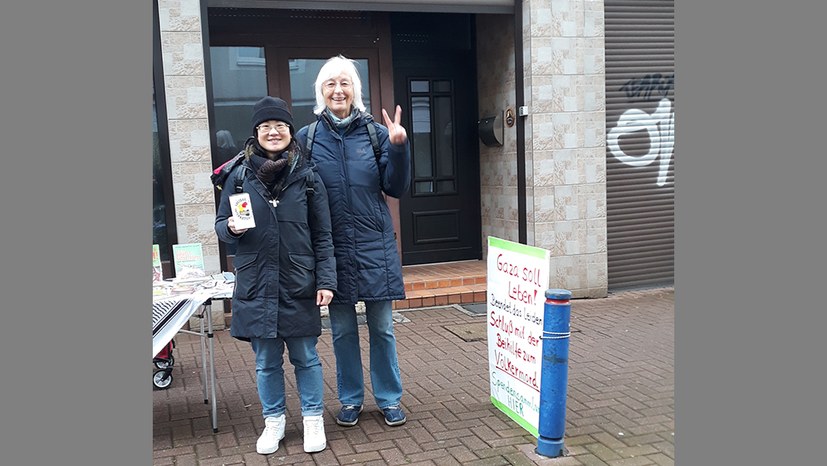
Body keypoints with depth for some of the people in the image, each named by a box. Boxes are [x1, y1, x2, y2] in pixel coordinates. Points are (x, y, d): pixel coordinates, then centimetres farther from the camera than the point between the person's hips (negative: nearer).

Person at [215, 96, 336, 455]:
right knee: (266, 361, 12)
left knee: (305, 357, 10)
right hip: (256, 287, 1)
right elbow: (221, 225, 9)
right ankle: (274, 421, 29)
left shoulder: (307, 176, 0)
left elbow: (322, 235, 1)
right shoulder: (239, 175, 1)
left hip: (299, 286, -1)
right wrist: (231, 228, -15)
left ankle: (313, 419, 27)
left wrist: (326, 280, -5)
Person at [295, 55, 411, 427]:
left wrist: (398, 147, -16)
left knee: (382, 328, 8)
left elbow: (396, 188, -2)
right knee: (342, 330, 11)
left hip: (374, 247, 0)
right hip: (332, 249, 1)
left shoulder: (376, 133, 1)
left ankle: (389, 399, 24)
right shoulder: (307, 138, 1)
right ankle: (350, 399, 28)